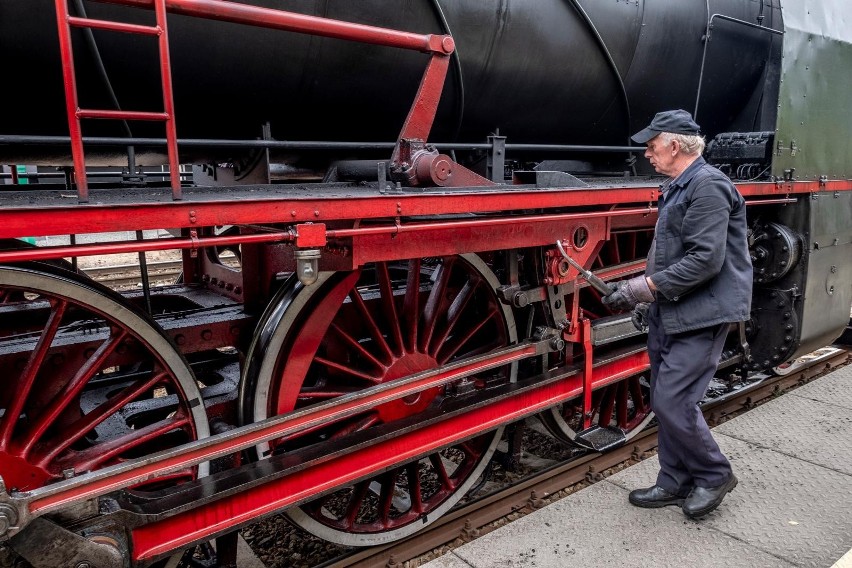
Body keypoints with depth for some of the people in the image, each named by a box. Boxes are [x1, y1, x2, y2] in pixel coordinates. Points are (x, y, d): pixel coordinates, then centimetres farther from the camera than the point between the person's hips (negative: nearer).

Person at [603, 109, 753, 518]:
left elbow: (706, 260, -23)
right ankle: (675, 483, 26)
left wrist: (647, 286, -19)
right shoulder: (676, 188, 17)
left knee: (672, 401, -9)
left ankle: (714, 475, 15)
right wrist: (636, 289, 10)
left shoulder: (708, 186, -14)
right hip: (669, 314, 10)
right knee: (665, 401, 13)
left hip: (700, 315, -10)